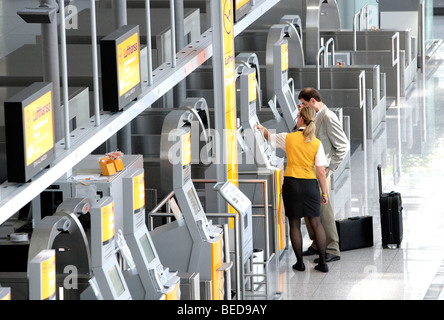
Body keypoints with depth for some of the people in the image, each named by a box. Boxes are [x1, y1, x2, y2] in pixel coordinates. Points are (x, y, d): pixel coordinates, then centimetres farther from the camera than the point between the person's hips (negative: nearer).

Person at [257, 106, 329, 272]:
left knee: (294, 224, 8)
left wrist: (262, 128, 38)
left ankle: (300, 262, 10)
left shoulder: (288, 138, -5)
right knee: (316, 223, 6)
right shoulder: (317, 143, -4)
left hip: (292, 183, -1)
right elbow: (321, 172, -5)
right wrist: (324, 192, 3)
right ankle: (322, 263, 5)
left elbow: (269, 137, 16)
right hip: (310, 184, 1)